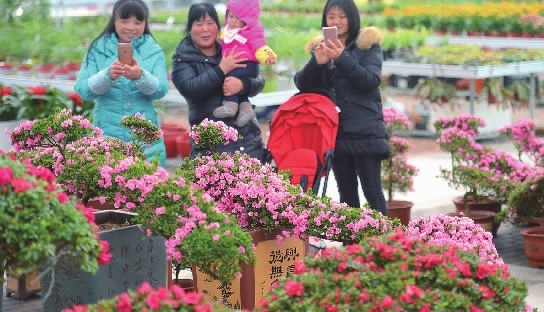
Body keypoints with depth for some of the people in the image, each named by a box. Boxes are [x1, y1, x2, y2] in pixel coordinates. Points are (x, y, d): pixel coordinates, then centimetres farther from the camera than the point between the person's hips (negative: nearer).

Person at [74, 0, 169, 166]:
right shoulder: (98, 49, 4)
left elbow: (160, 90, -8)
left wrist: (140, 76, -28)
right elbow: (83, 90, -6)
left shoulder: (154, 51, 5)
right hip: (107, 136, 0)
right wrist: (108, 75, -25)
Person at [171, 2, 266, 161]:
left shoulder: (231, 52, 10)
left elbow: (259, 82, 5)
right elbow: (189, 89, -15)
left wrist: (242, 84, -17)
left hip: (247, 137, 4)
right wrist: (221, 70, -18)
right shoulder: (183, 59, 1)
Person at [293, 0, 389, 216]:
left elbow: (371, 81, -13)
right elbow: (301, 84, 2)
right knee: (346, 193, 9)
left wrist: (342, 58, -25)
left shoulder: (368, 45, 1)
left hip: (365, 131, -4)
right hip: (335, 132, 4)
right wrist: (317, 62, -18)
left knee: (372, 191, -6)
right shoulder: (320, 48, 11)